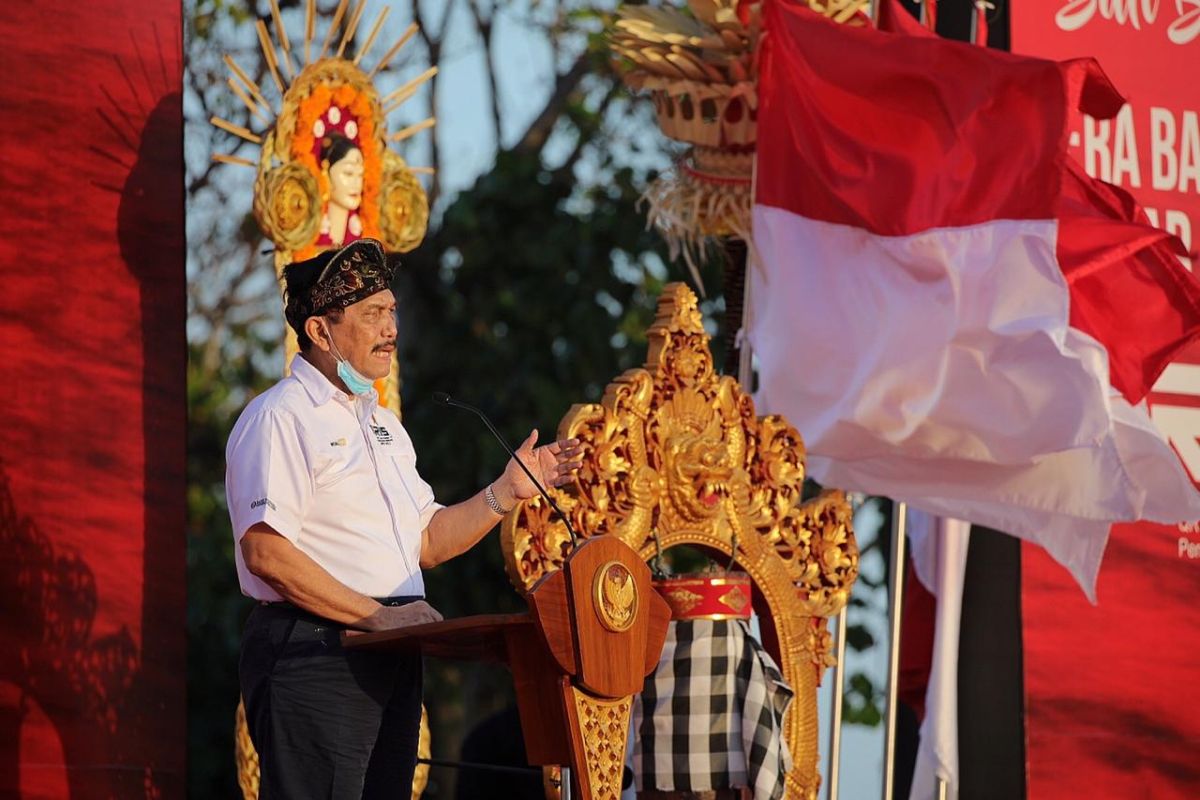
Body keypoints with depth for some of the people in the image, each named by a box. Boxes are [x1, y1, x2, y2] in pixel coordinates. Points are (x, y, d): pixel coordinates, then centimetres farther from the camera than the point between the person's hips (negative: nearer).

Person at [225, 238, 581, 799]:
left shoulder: (382, 424, 20)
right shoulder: (279, 418, -9)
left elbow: (427, 542, 21)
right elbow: (266, 553, -18)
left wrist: (506, 492, 8)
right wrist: (376, 616, -19)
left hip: (390, 663, 9)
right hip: (314, 658, -9)